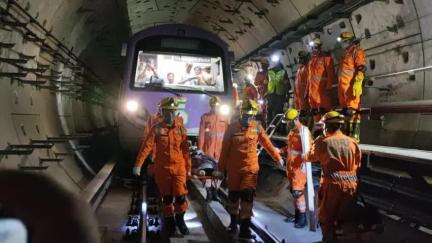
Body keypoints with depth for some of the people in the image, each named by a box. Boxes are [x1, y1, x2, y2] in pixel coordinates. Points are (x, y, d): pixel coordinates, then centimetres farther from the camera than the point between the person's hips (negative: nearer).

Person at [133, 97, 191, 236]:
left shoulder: (181, 128, 1)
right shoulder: (157, 129, -4)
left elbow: (185, 149, 4)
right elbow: (147, 146, -13)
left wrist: (188, 168, 5)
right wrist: (138, 165, -22)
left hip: (179, 167, 1)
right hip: (162, 168, 0)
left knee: (181, 196, -3)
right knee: (167, 197, 10)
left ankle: (180, 219, 23)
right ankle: (170, 221, 28)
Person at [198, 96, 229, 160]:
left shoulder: (224, 117, 7)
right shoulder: (205, 117, 2)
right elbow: (201, 134, 1)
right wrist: (200, 149, -4)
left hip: (221, 148, 1)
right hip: (208, 149, -1)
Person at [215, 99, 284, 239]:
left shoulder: (257, 127, -2)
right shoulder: (232, 127, -5)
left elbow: (267, 144, 10)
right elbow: (225, 149, -3)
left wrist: (277, 158, 18)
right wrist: (221, 168, -1)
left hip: (251, 168, 0)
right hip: (234, 169, 0)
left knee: (247, 196, -6)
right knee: (233, 196, 13)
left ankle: (245, 229, 0)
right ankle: (233, 223, 34)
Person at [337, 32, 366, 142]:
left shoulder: (357, 51, 1)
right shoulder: (346, 53, 28)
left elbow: (361, 68, -12)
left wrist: (357, 83, -23)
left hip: (351, 86, -9)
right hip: (343, 86, 9)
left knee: (353, 111, -14)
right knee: (346, 111, 9)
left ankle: (354, 136, -17)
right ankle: (346, 135, 13)